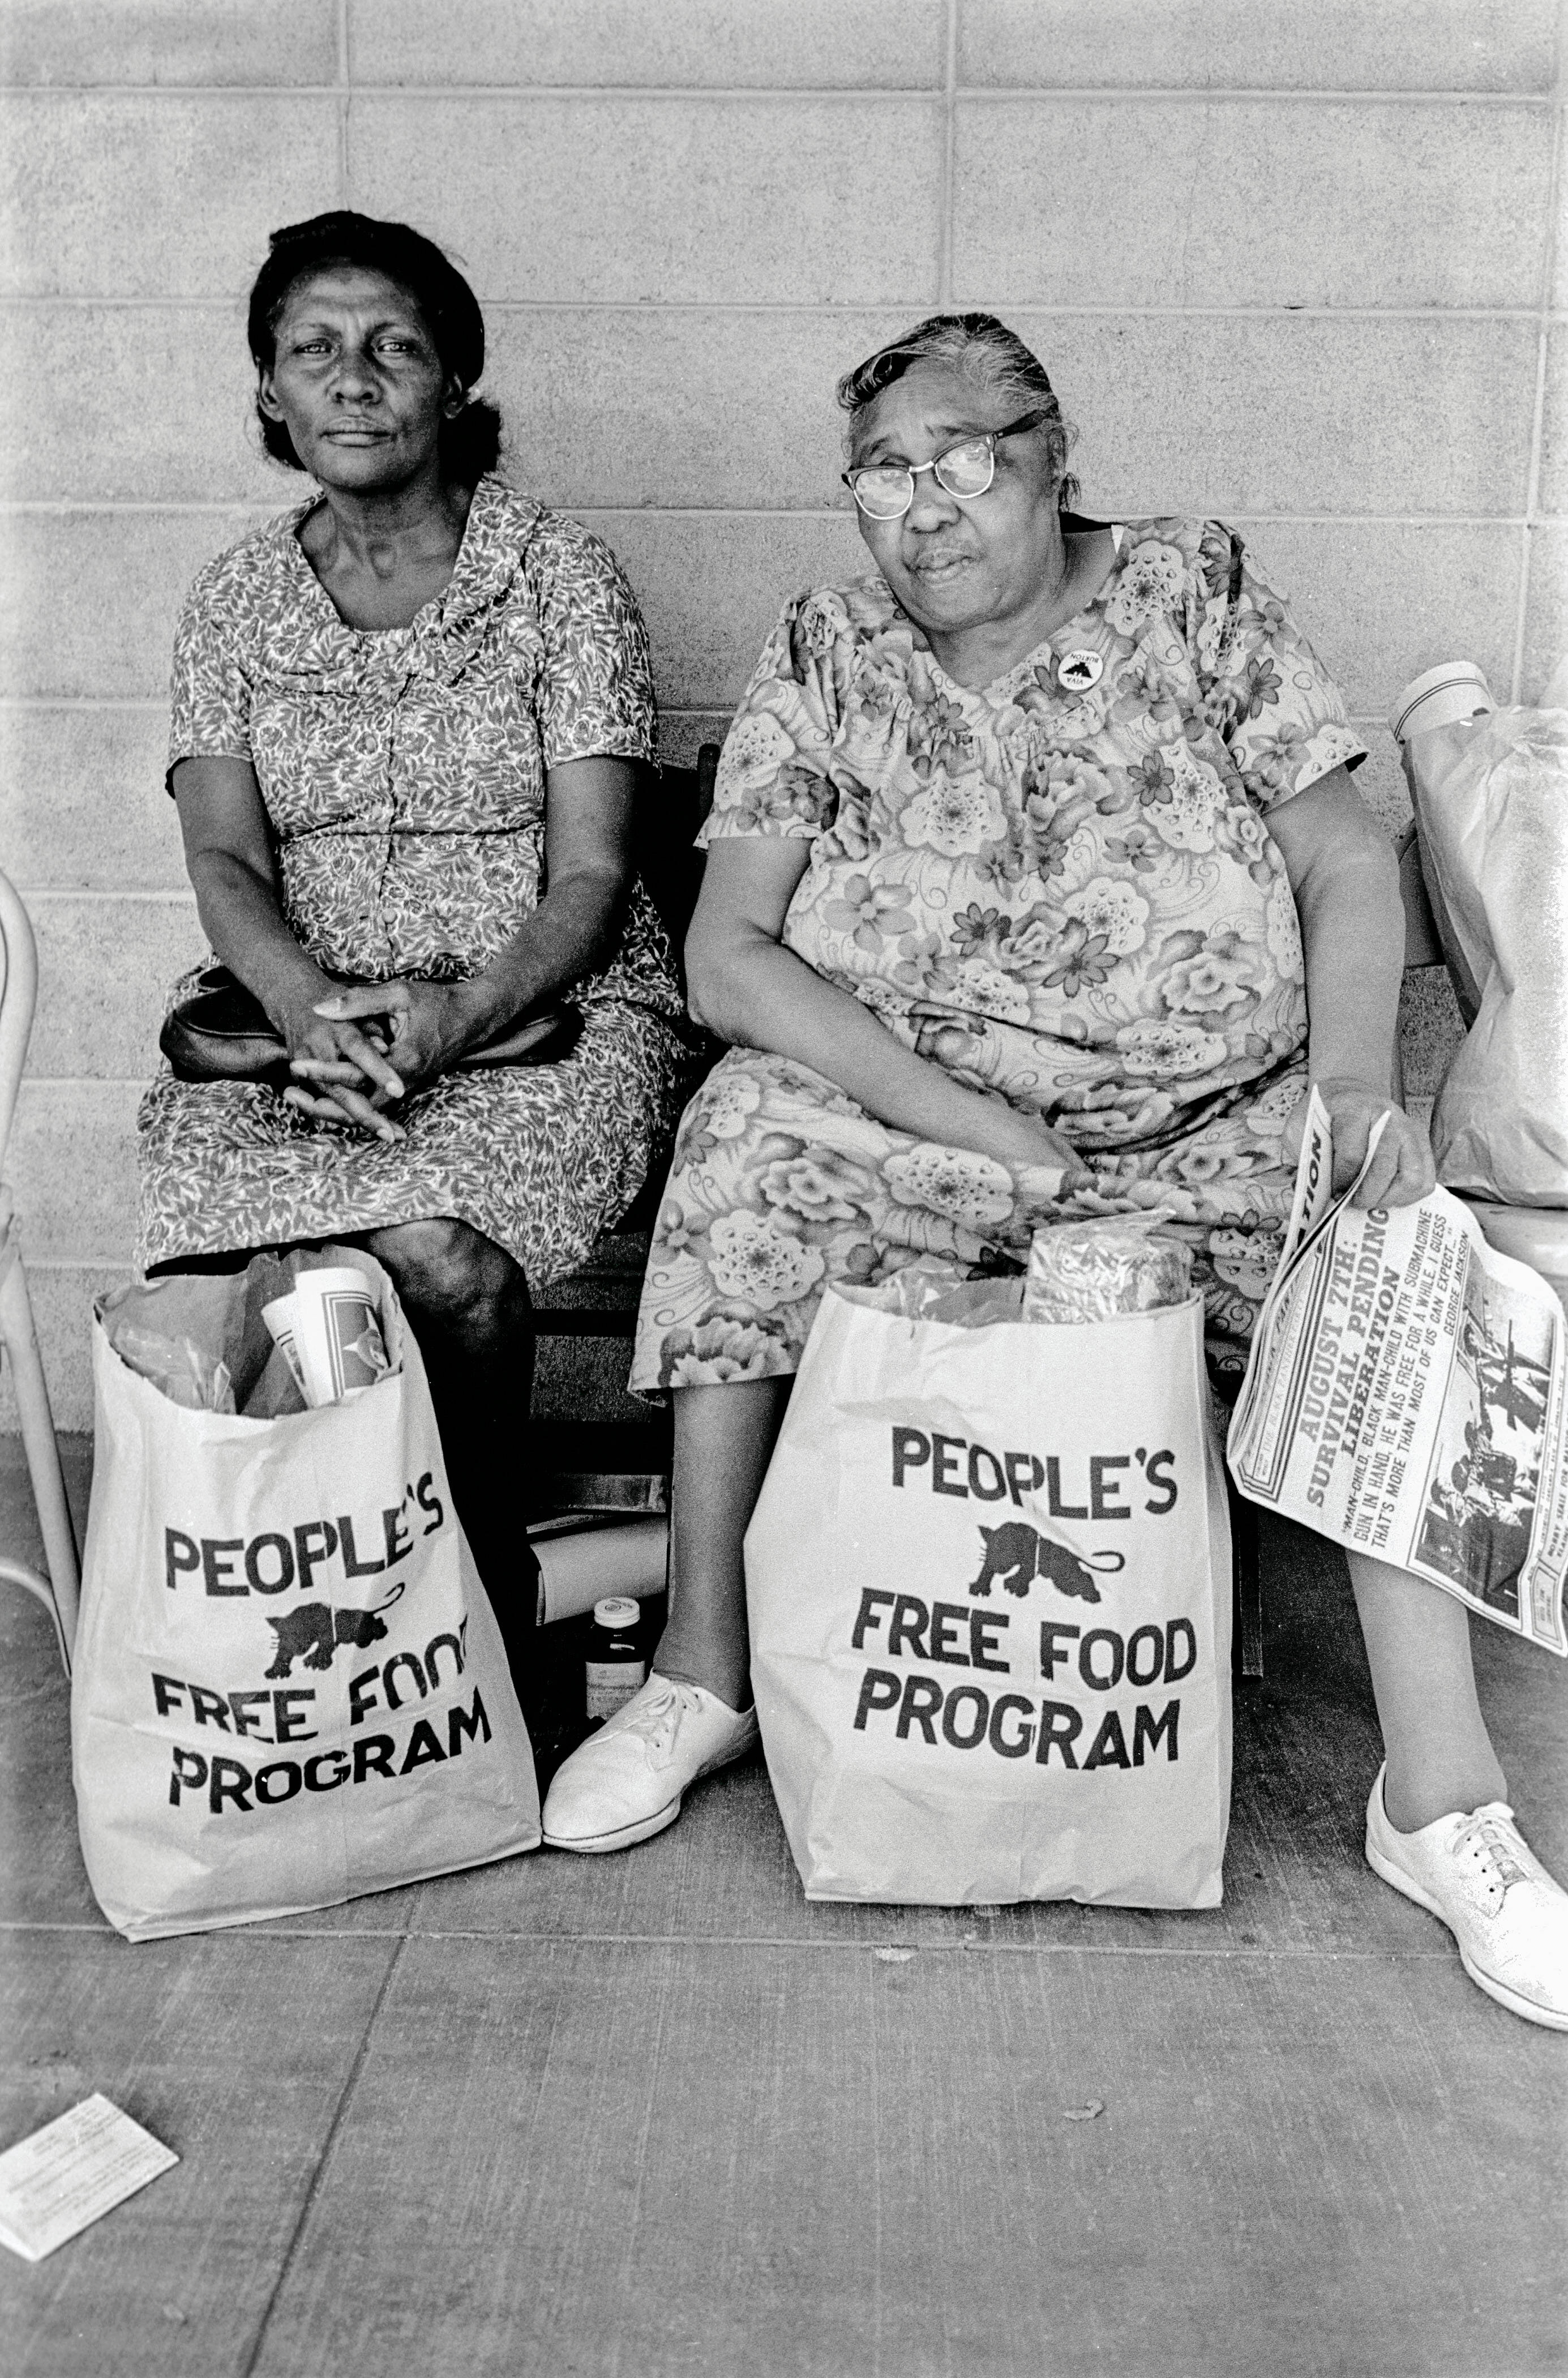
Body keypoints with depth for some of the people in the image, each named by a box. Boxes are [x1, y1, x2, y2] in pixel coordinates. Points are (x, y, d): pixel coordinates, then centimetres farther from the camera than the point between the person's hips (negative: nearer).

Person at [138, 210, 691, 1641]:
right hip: (298, 1009, 3)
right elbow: (226, 859, 2)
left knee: (439, 1257, -31)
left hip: (549, 1009, -2)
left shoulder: (561, 581, 2)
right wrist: (308, 1008, -20)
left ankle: (483, 1575, -4)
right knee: (227, 1267, -28)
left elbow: (590, 873, -5)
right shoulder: (236, 604, 12)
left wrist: (463, 1013, -22)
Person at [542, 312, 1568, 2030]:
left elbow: (1348, 868, 0)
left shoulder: (1196, 593, 4)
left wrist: (1354, 1086, -19)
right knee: (744, 1139, -28)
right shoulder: (822, 660, 3)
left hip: (1211, 1127, 1)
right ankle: (701, 1677, -14)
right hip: (914, 1119, 0)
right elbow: (726, 957, -8)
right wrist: (967, 1120, -19)